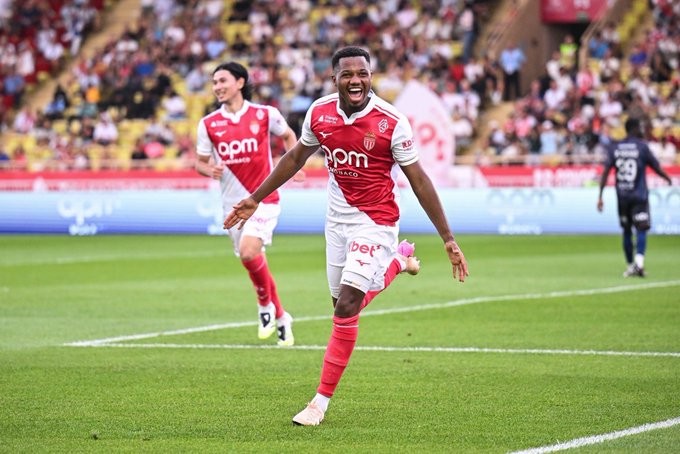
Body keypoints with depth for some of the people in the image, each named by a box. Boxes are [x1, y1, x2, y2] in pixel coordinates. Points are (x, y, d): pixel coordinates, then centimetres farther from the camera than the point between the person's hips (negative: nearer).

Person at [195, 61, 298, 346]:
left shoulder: (265, 114, -3)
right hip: (233, 203, 4)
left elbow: (288, 136, 15)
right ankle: (280, 317, 26)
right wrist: (210, 169, -14)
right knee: (251, 260, 9)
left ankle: (266, 304, 2)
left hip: (264, 198, -4)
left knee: (249, 252, -23)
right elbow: (200, 161, 9)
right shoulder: (208, 123, 1)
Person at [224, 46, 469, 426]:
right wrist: (255, 199, 18)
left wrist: (448, 239, -11)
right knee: (343, 303, 12)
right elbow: (296, 158, 13)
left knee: (347, 306, -14)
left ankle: (323, 401, -4)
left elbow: (418, 180, -12)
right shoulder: (319, 113, -5)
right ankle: (398, 260, 42)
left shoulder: (391, 121, -19)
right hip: (337, 218, 6)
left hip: (376, 220, -6)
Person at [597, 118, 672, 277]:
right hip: (639, 196, -4)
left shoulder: (614, 147, 5)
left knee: (627, 231, 14)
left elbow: (605, 172, 0)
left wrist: (600, 196, 1)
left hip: (622, 196, 4)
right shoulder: (641, 146, -5)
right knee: (641, 228, -9)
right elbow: (656, 168, 0)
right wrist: (668, 179, 20)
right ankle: (639, 262, -28)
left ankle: (630, 265, 18)